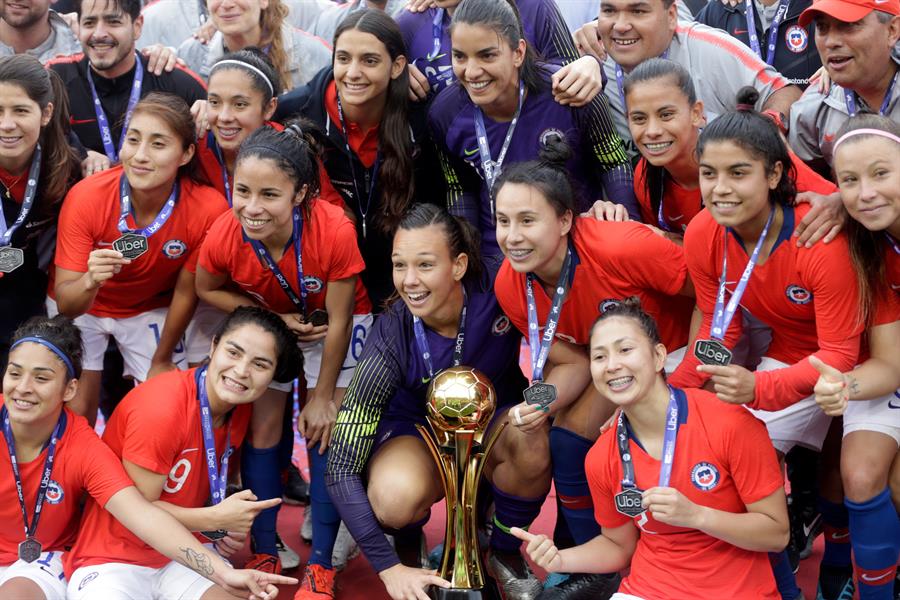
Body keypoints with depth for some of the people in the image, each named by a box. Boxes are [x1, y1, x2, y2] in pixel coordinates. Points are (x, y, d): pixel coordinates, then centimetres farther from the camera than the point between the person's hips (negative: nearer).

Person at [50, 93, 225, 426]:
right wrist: (90, 281, -50)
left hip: (151, 310, 1)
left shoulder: (208, 208, -29)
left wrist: (162, 361, 0)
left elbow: (185, 291, -12)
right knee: (76, 413, -1)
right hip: (81, 305, -1)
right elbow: (65, 305, -28)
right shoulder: (85, 198, -31)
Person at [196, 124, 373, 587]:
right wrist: (271, 318, -21)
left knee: (323, 433, -7)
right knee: (263, 428, 3)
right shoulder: (223, 237, -31)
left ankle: (321, 564, 4)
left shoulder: (335, 231, -39)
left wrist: (323, 397, -14)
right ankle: (264, 553, 17)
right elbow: (207, 290, -7)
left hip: (332, 323, -2)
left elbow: (338, 321, -25)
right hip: (268, 323, 3)